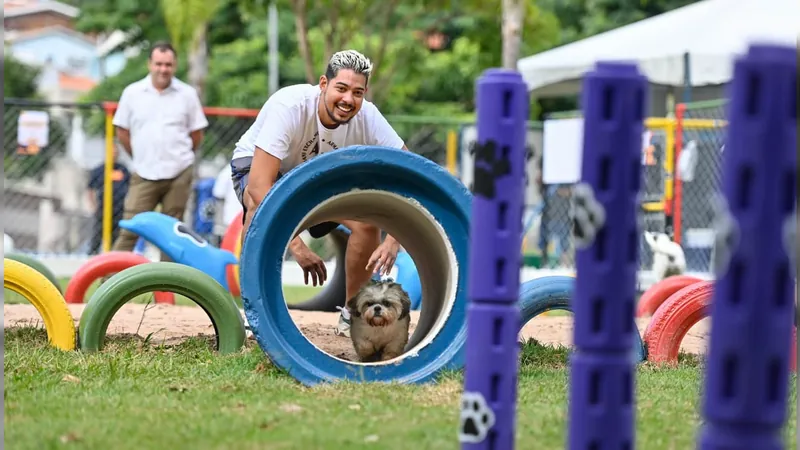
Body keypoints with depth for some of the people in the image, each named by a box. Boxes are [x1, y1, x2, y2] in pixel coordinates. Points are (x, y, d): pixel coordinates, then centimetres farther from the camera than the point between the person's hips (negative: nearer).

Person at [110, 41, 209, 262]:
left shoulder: (187, 94, 2)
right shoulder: (132, 93, 2)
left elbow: (196, 134, 10)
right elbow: (122, 132, 10)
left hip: (178, 176, 0)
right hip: (144, 176, 0)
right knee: (129, 230, -6)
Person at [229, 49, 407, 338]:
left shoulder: (367, 117, -25)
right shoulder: (289, 107, -38)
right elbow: (259, 185, -44)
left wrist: (393, 240, -35)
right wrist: (296, 245, -50)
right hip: (256, 165, -4)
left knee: (368, 220, -20)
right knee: (262, 204, -38)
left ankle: (351, 314, 1)